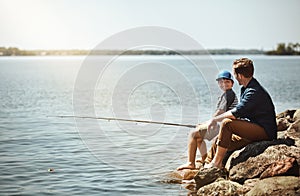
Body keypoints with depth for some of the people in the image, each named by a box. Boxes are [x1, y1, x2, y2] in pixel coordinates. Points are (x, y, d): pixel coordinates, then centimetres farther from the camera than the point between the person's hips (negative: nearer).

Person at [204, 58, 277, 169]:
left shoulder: (254, 92, -20)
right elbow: (240, 113, 18)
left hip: (265, 132, -10)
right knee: (218, 141, 7)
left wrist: (215, 119, -14)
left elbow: (236, 113, -26)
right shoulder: (245, 89, 13)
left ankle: (217, 162, -18)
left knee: (227, 123, -24)